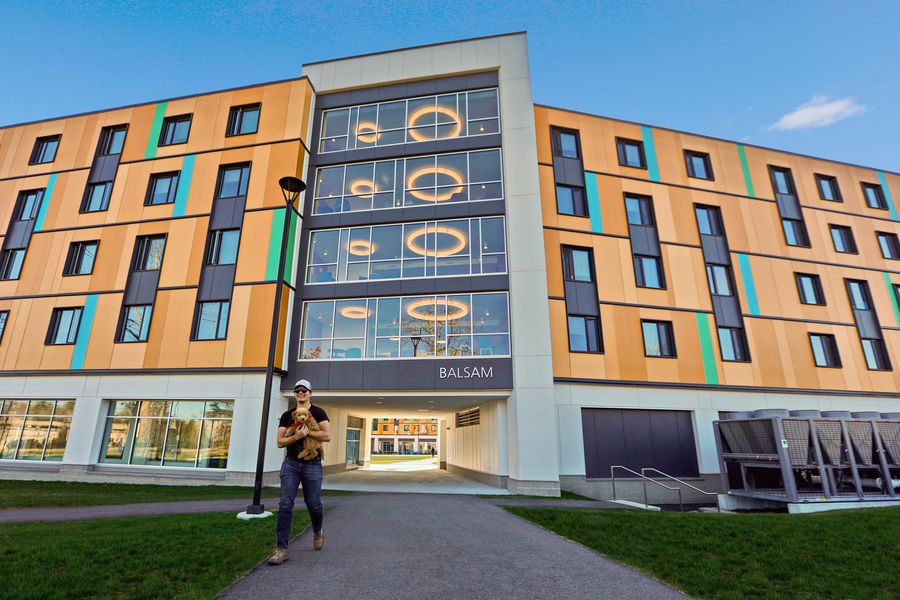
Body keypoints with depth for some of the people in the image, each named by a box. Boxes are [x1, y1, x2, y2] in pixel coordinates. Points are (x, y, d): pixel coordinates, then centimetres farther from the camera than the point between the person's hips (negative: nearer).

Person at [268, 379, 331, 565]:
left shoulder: (318, 413, -1)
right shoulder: (287, 415, 8)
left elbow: (327, 436, -13)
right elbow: (280, 442, 0)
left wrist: (306, 431, -14)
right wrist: (296, 436, -17)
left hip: (312, 465, -2)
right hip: (290, 464, 2)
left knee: (313, 505, 7)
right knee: (285, 505, -6)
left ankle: (317, 532, 36)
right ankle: (281, 548, 1)